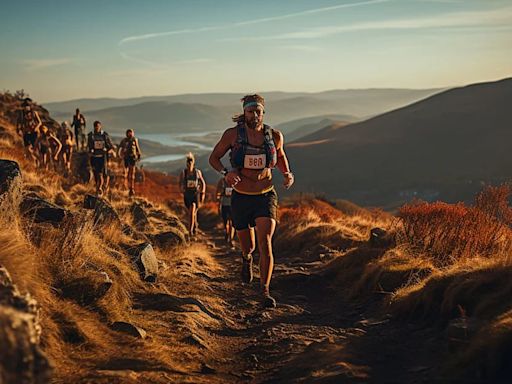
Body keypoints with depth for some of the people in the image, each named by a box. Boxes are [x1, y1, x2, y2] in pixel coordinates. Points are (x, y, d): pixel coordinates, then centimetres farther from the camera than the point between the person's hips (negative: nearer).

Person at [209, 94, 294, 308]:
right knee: (248, 246, 15)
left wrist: (287, 174, -1)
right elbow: (214, 158, 1)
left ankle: (265, 291, -9)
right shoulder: (232, 135, -9)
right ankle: (246, 258, 54)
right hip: (241, 199, 0)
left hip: (266, 197, 0)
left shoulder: (274, 136, -3)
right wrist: (226, 172, -19)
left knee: (265, 242, -18)